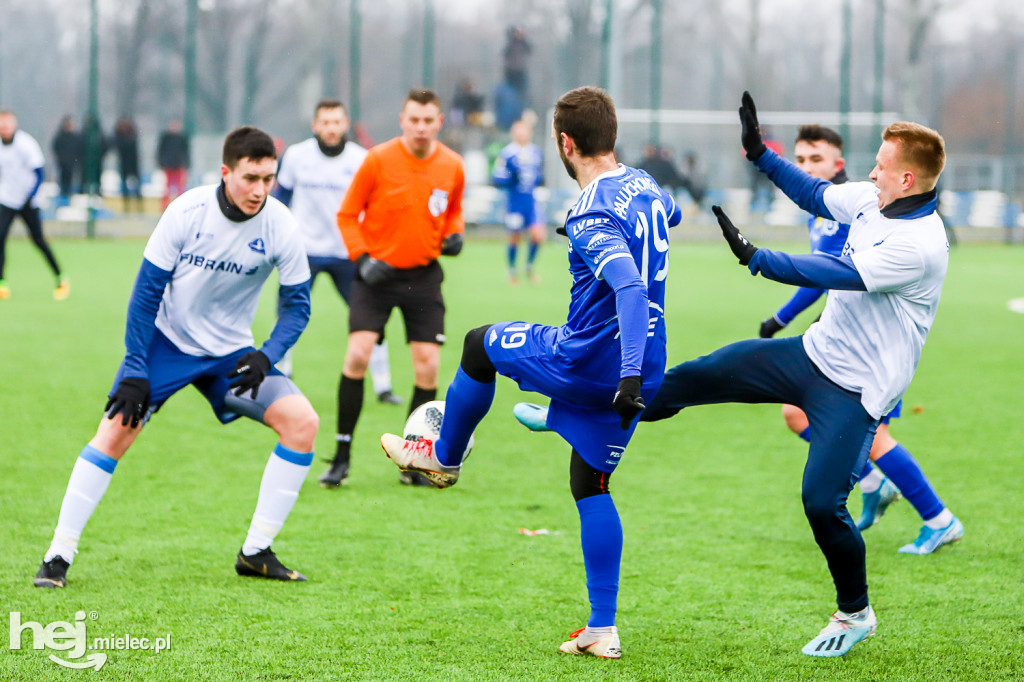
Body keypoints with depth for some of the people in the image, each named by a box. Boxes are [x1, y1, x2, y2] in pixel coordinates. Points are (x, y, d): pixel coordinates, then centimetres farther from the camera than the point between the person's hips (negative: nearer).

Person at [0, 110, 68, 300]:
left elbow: (39, 174, -12)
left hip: (28, 201, -4)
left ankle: (60, 278, 13)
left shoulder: (26, 144, -13)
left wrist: (30, 197, -20)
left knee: (38, 240, -3)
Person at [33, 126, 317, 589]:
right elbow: (147, 293, -13)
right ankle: (59, 556, -6)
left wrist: (267, 356, -22)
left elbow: (297, 304, -4)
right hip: (166, 341, -2)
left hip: (230, 352, 2)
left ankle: (256, 552, -4)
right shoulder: (187, 211, -20)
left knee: (302, 421, -14)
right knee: (115, 431, -17)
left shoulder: (280, 227, -16)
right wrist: (134, 371, -16)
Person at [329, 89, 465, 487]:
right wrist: (362, 258, -15)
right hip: (378, 272, -3)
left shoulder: (451, 166, -1)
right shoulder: (378, 160, -10)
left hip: (424, 275, 3)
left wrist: (454, 234, -3)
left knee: (428, 368, -2)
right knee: (357, 355, -16)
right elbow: (347, 215, -2)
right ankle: (342, 455, -4)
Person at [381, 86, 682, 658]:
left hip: (587, 360, -8)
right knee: (591, 486, 17)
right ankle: (603, 630, 11)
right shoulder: (647, 188, 6)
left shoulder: (593, 215, -20)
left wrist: (629, 376, -40)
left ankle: (444, 457, 40)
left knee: (481, 345, 18)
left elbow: (631, 288, -34)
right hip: (638, 370, 8)